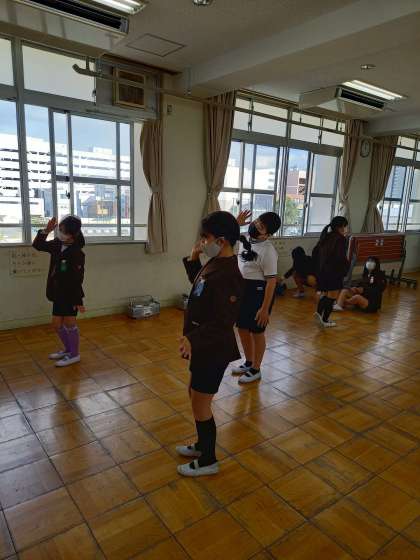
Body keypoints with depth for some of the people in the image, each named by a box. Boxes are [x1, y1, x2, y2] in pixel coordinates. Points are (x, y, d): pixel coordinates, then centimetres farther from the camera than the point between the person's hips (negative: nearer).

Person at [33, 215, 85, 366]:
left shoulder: (76, 253, -19)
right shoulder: (57, 244, 3)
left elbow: (77, 279, -20)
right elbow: (38, 245, 11)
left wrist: (78, 300, -20)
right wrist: (46, 231, -6)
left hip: (71, 294, -8)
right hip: (59, 293, 8)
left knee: (69, 323, 3)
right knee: (57, 324, 15)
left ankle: (74, 354, 20)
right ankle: (68, 349, 35)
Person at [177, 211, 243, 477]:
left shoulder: (227, 275, -26)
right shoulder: (215, 263, 3)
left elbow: (224, 321, -29)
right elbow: (198, 284, 22)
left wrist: (193, 339, -39)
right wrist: (193, 260, 6)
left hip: (214, 348, -10)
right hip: (204, 345, 10)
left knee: (200, 403, 6)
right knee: (196, 395, 23)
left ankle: (209, 461, 28)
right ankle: (203, 445, 43)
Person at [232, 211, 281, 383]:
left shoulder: (268, 251, -21)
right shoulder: (245, 240, 2)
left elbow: (271, 281, -21)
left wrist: (265, 309, -22)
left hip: (258, 292, -8)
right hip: (242, 290, 8)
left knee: (256, 332, 7)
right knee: (242, 329, 18)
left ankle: (256, 370, 26)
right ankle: (248, 362, 40)